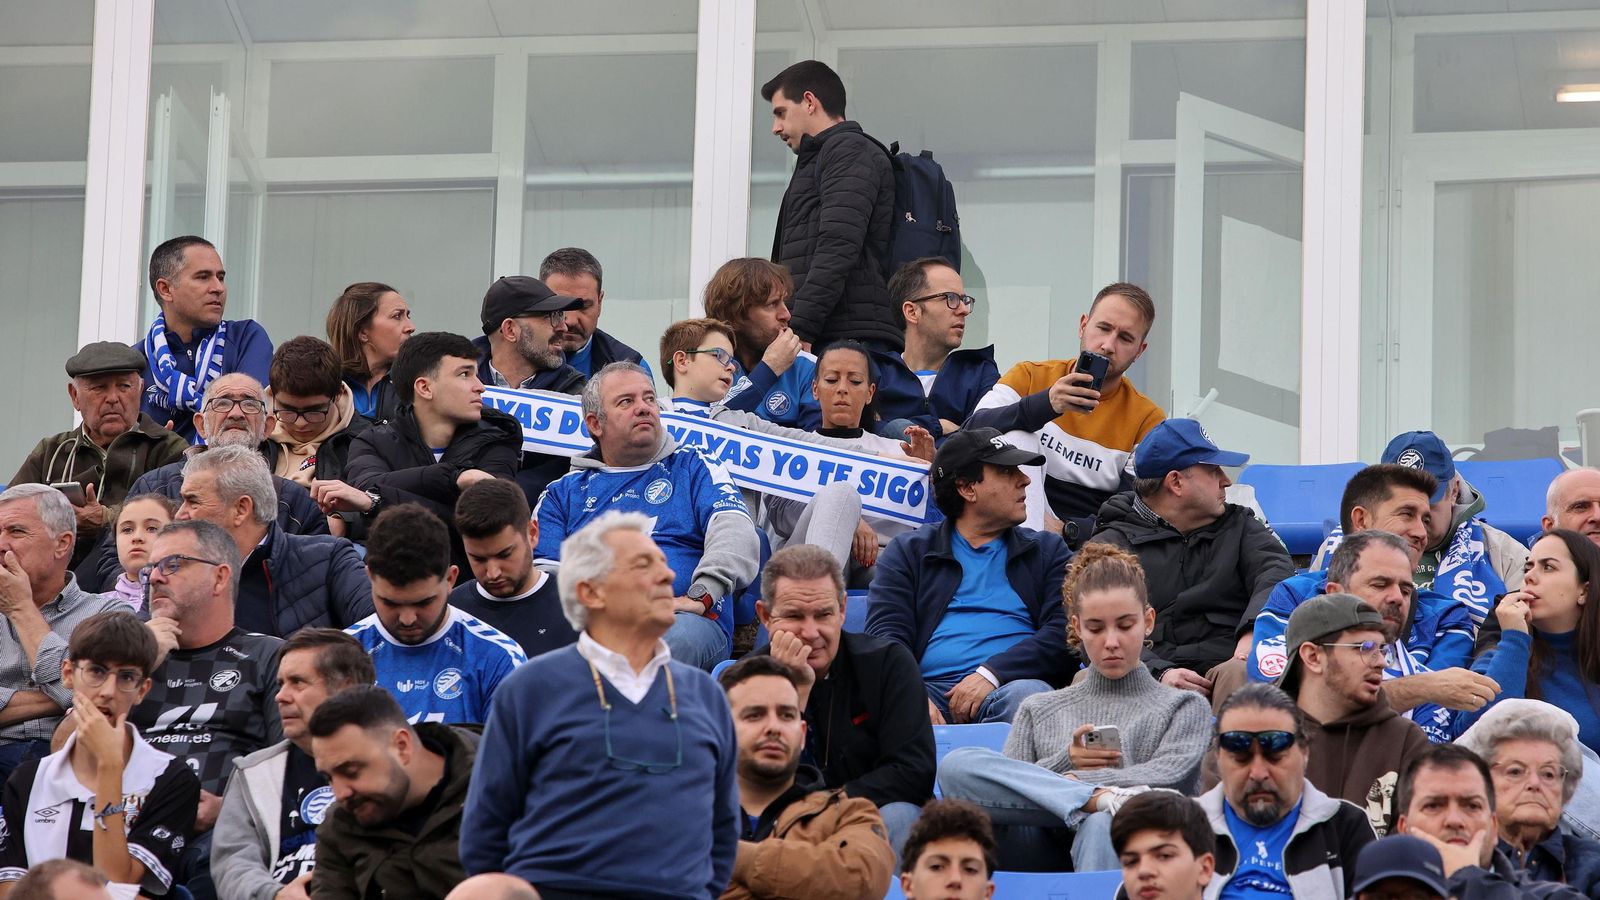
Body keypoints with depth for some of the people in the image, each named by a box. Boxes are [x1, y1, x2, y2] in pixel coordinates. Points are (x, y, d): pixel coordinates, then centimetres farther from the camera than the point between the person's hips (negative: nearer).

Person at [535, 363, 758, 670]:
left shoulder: (693, 467, 22)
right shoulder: (565, 491, 26)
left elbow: (735, 531, 4)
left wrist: (700, 596, -14)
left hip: (682, 620, -1)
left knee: (681, 638, -40)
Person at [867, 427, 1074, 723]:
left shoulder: (1047, 550, 22)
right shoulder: (908, 551, 19)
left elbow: (1064, 632, 6)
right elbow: (885, 633, 5)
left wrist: (992, 673, -12)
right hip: (929, 688, -1)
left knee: (1027, 694, -36)